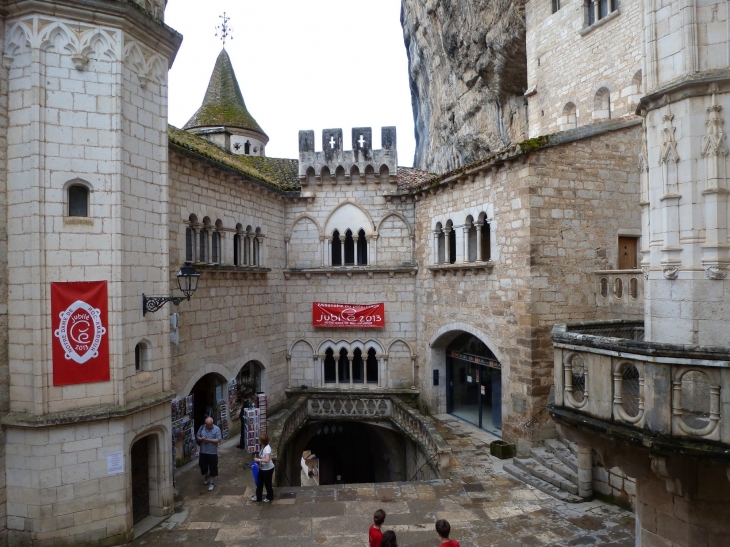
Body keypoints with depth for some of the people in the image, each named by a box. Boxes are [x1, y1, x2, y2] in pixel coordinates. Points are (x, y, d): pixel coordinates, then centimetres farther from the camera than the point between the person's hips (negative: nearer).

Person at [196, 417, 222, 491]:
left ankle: (211, 483, 19)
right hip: (203, 452, 4)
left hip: (212, 452, -4)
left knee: (213, 468, 3)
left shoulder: (217, 429, -12)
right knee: (203, 466, 17)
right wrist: (201, 439, -16)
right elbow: (198, 437, 8)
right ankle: (206, 476, 47)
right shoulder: (202, 427, 0)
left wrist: (209, 440, -23)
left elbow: (219, 440, -14)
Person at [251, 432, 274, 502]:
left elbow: (267, 460, -40)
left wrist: (258, 460, -33)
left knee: (268, 483, 12)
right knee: (259, 483, 20)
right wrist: (257, 459, 0)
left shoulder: (267, 448, -30)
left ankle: (269, 497, 33)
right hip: (262, 469, 9)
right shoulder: (263, 447, -2)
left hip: (268, 469, -8)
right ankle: (258, 497, 37)